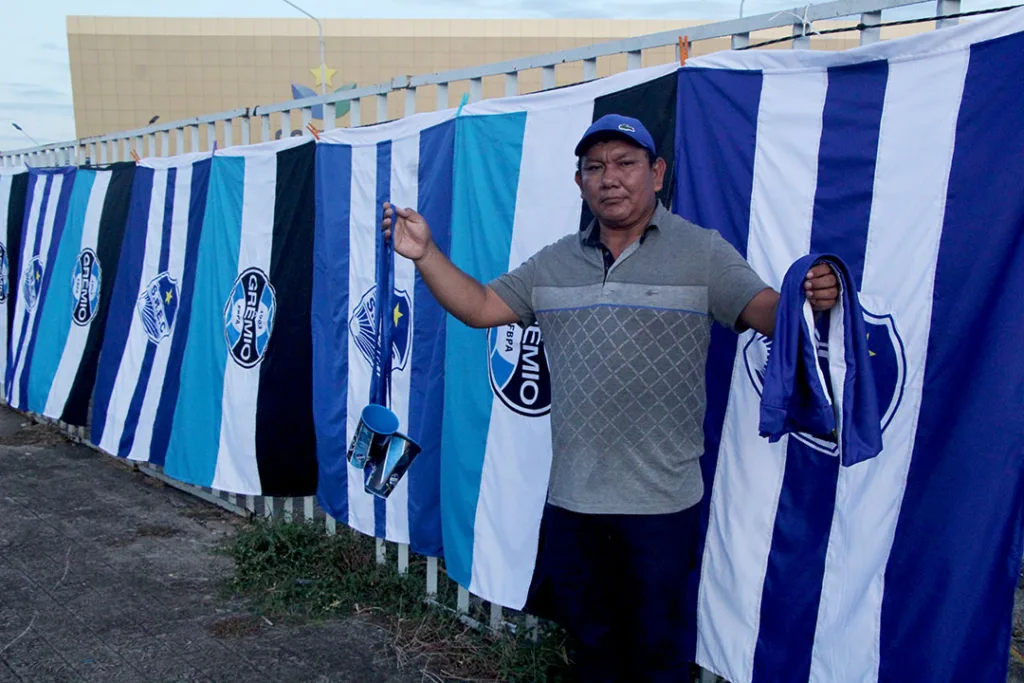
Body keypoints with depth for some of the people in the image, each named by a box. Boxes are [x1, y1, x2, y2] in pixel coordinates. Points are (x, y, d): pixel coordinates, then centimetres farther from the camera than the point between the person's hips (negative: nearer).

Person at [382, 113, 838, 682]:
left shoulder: (702, 252, -4)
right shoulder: (554, 263, 9)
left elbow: (764, 311, -15)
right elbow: (480, 307, 8)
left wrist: (807, 297, -36)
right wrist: (426, 254, -3)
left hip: (661, 501, -4)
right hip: (571, 495, 4)